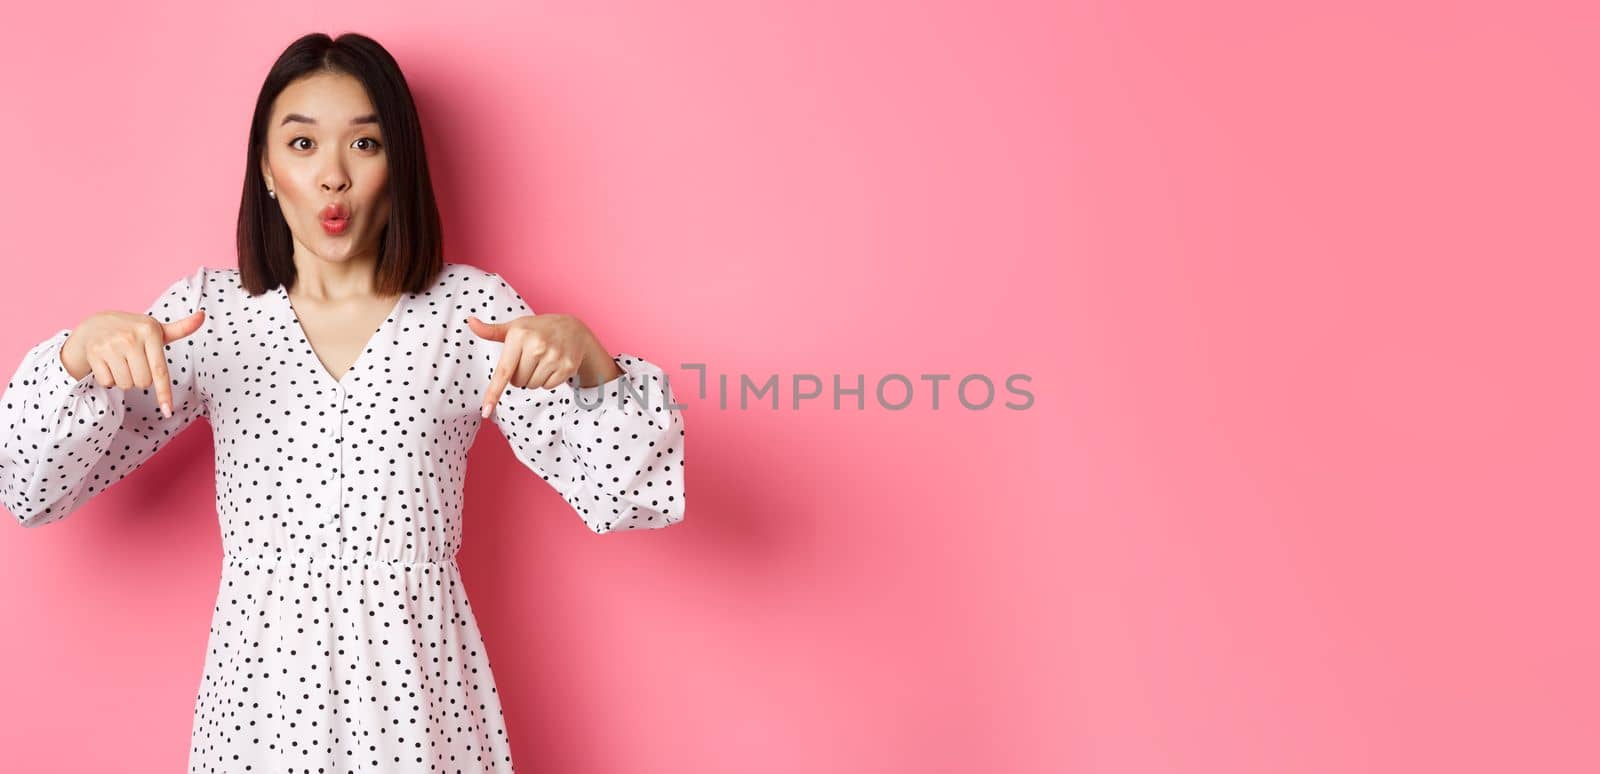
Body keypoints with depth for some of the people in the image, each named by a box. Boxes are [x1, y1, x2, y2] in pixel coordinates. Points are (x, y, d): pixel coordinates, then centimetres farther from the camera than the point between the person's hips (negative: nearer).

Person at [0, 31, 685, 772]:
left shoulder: (470, 307, -6)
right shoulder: (208, 309, -1)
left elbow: (618, 491, -10)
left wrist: (587, 357, -29)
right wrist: (82, 351, -20)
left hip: (418, 682, -1)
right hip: (261, 680, 1)